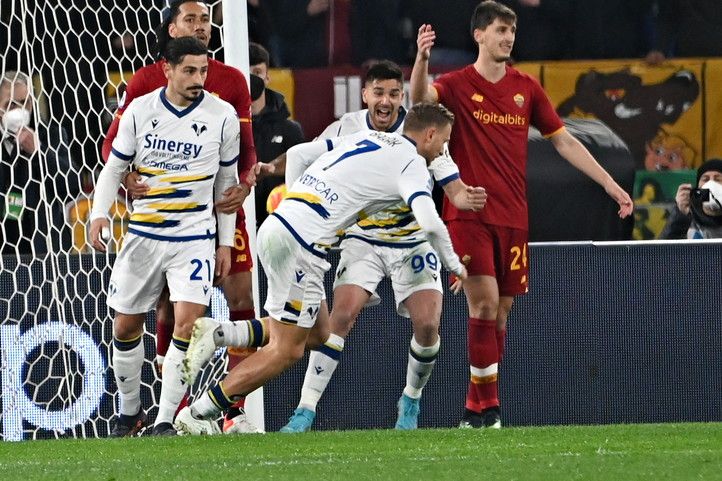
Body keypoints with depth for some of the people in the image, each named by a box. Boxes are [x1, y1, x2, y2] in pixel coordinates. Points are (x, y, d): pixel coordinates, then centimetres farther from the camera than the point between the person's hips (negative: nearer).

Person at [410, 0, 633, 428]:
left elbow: (564, 141, 14)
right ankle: (488, 405, -10)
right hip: (469, 213, -4)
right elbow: (420, 97, -22)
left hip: (513, 217, 4)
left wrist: (609, 184, 9)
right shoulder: (459, 85, -2)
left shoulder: (527, 88, 10)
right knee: (484, 302, -15)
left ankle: (476, 407, 16)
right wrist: (422, 59, -42)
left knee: (501, 310, 6)